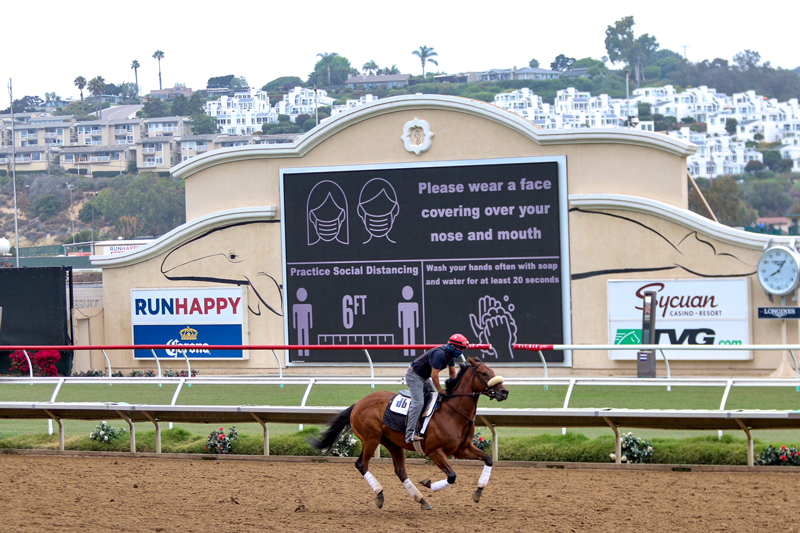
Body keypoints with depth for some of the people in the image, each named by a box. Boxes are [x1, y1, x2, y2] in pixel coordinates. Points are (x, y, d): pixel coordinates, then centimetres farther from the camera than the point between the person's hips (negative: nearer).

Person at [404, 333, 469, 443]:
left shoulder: (451, 354, 2)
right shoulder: (440, 354, -29)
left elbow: (453, 373, 12)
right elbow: (434, 375, -28)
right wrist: (441, 391, -18)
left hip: (424, 377, 11)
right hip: (414, 376, -11)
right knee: (418, 403, -20)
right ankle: (410, 434, -24)